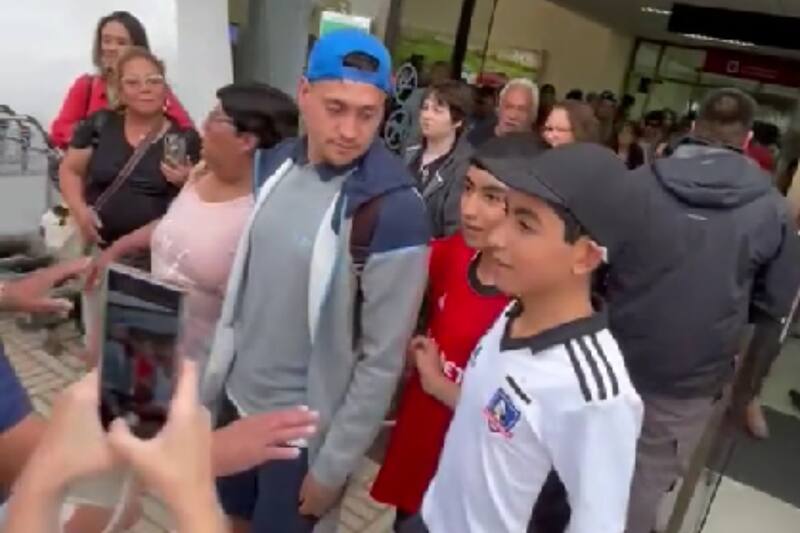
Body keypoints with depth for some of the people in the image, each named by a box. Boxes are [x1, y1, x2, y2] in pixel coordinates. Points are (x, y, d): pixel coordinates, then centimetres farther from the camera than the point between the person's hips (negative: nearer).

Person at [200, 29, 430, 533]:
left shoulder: (395, 210, -24)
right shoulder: (274, 163, -4)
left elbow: (383, 359, -19)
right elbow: (243, 279, 7)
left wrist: (333, 466, -13)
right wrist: (217, 369, 12)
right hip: (238, 396, 6)